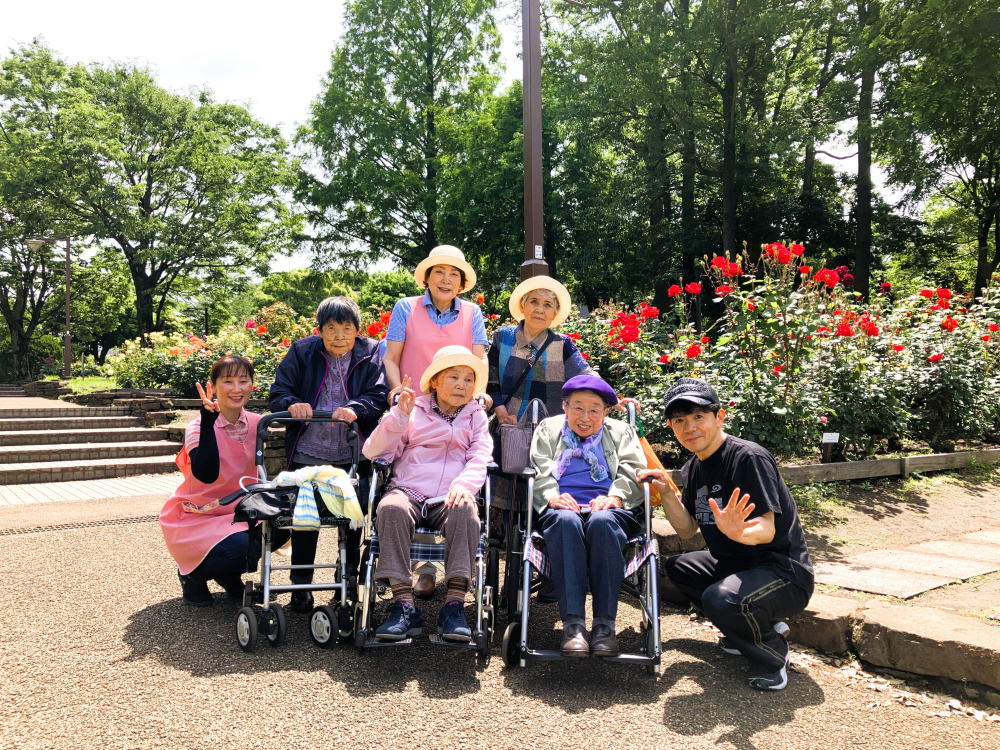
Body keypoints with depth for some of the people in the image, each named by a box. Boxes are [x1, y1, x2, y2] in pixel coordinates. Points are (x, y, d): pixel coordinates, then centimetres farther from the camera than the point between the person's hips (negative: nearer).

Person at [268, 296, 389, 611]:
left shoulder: (370, 354, 0)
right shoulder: (302, 352, 0)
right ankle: (301, 585, 22)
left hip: (352, 455, 0)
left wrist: (355, 409, -28)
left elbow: (379, 396, -8)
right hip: (307, 453, 0)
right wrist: (292, 404, -23)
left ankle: (349, 582, 28)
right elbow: (278, 393, -1)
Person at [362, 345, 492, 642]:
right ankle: (403, 604, -32)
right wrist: (399, 415, -6)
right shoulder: (414, 411, 17)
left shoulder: (476, 417, 22)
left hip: (450, 499, 0)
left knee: (465, 512, -35)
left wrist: (463, 484, -17)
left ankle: (454, 604, -34)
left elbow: (480, 458, 4)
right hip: (408, 491, 0)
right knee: (391, 507, -34)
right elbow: (373, 452, 7)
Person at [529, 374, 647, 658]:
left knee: (603, 521, -37)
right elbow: (539, 470, 10)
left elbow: (633, 471, 9)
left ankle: (605, 624, -36)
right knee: (566, 520, -37)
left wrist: (615, 497, -11)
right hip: (563, 507, 0)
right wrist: (552, 496, -11)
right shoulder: (548, 428, 26)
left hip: (607, 509, 0)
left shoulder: (621, 431, 26)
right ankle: (572, 623, -40)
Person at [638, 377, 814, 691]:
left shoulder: (749, 457, -20)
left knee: (721, 599, -34)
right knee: (677, 566, 18)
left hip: (784, 572, -10)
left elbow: (767, 530, -26)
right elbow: (687, 529, 7)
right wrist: (667, 492, -9)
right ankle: (761, 623, 15)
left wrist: (738, 532, -48)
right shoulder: (695, 467, 7)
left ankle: (772, 653, -1)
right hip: (735, 564, 10)